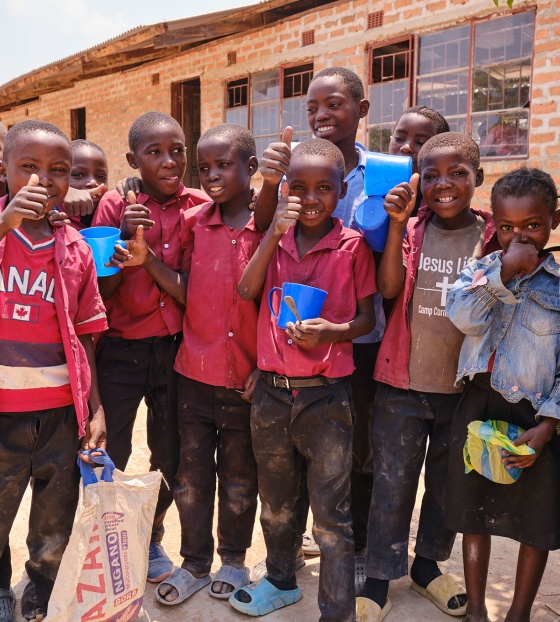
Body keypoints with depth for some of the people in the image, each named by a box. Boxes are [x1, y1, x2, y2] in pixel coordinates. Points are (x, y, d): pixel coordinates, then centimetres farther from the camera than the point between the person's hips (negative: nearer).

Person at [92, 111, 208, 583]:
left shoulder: (199, 206, -1)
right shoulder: (116, 205, -6)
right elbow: (101, 292, -9)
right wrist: (125, 238, -21)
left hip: (177, 345, 2)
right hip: (121, 349, -2)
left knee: (170, 455, 13)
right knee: (109, 455, 4)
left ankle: (151, 537, 38)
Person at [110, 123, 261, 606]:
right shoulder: (194, 223, 1)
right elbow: (188, 292, -1)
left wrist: (264, 368, -11)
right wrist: (148, 261, -14)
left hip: (247, 376, -3)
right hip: (196, 371, 3)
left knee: (239, 476, 15)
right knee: (192, 474, 14)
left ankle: (234, 559, 37)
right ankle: (195, 563, 35)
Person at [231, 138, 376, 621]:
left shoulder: (353, 245, -5)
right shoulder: (275, 237, 4)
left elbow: (367, 318, -1)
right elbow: (246, 292, -9)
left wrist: (331, 331, -20)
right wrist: (274, 233, -17)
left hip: (326, 394, -4)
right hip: (271, 388, 4)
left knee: (332, 512, 3)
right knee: (275, 500, 21)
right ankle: (281, 581, 44)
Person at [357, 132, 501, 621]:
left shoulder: (494, 236, -2)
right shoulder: (410, 230, -2)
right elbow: (389, 287, -17)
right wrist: (398, 224, -23)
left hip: (465, 386, 2)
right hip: (403, 384, -1)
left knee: (449, 482, 18)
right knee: (392, 483, 8)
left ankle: (428, 563, 40)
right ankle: (380, 578, 26)